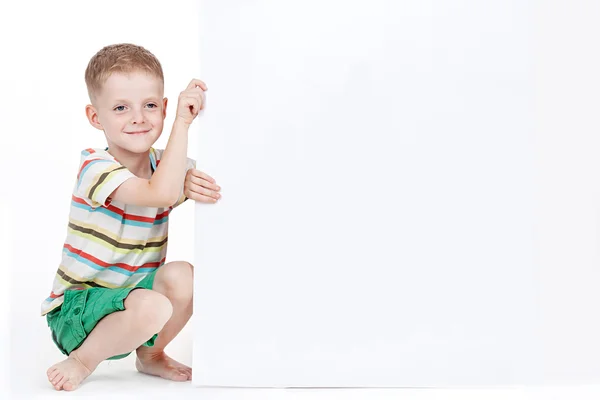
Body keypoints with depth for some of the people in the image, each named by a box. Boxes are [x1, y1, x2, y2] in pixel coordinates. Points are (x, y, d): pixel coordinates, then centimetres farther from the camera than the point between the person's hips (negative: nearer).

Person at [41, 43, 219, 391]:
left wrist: (193, 182, -19)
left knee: (182, 276, -24)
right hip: (76, 308, -6)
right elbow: (160, 194, -35)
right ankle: (83, 360, -7)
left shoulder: (164, 163, 3)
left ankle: (150, 354, 3)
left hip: (129, 297, 7)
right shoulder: (96, 167, -19)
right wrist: (183, 122, -35)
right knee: (152, 307, -34)